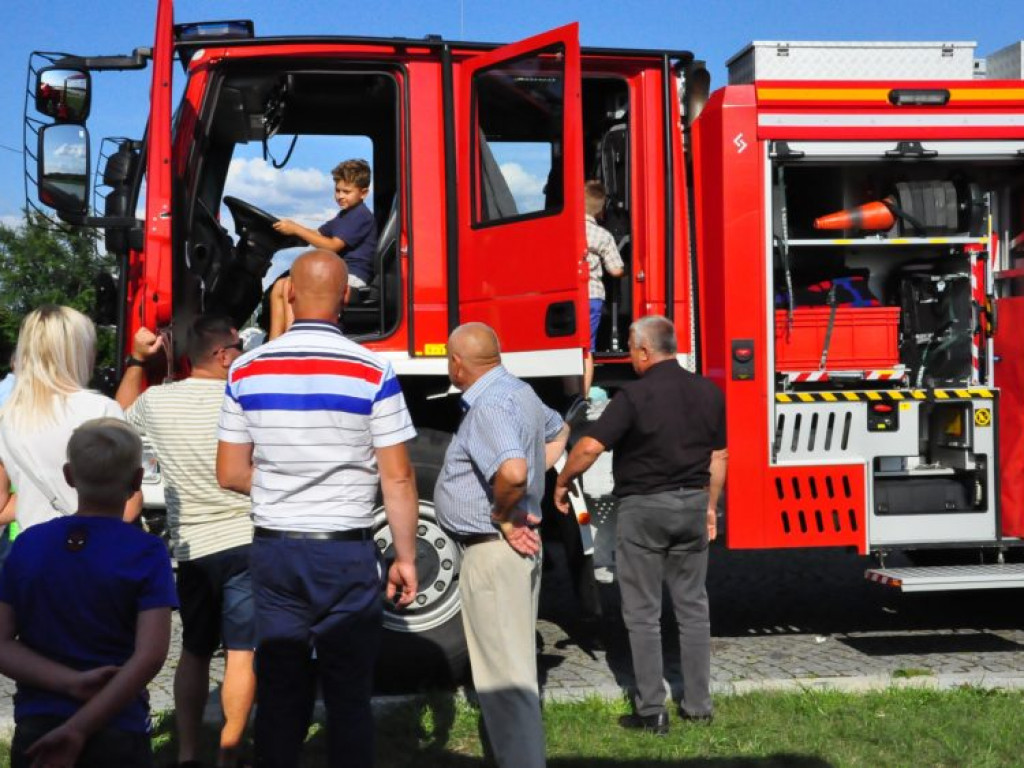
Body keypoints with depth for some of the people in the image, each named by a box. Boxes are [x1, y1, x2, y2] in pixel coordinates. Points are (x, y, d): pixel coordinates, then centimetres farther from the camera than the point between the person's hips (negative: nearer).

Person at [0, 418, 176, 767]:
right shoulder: (147, 553, -9)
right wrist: (78, 729, -16)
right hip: (116, 736, -3)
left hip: (35, 728, 3)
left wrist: (71, 682, -12)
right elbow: (149, 656, -17)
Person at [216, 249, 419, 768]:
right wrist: (405, 558, 0)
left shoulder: (247, 371, -1)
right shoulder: (373, 373, -10)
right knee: (349, 695, 8)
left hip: (273, 550, 3)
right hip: (346, 553, -3)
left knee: (278, 691, 11)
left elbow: (230, 475, 3)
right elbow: (398, 479, -9)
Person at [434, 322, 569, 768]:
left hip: (492, 548, -11)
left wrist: (502, 514, -19)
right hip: (518, 547, 11)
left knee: (502, 672, -6)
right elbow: (558, 432, 30)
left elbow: (512, 471, -38)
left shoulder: (489, 405, -21)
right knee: (513, 660, 20)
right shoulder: (519, 392, 11)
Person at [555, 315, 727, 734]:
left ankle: (651, 712, 6)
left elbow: (590, 447, -19)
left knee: (643, 614, 3)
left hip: (644, 509, -5)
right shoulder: (709, 392, 4)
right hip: (692, 504, 5)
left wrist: (562, 483, -3)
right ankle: (698, 704, 19)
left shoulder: (634, 395, -15)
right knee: (693, 606, 13)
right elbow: (718, 457, 10)